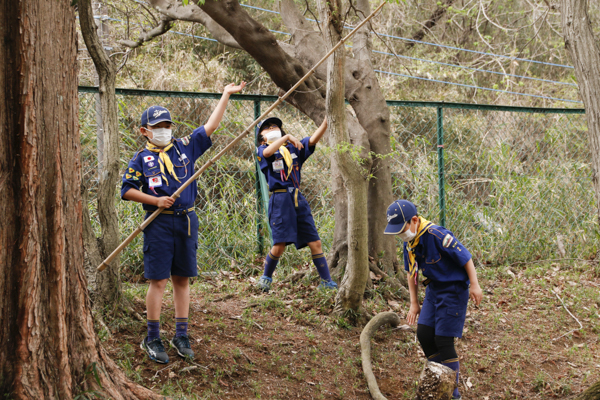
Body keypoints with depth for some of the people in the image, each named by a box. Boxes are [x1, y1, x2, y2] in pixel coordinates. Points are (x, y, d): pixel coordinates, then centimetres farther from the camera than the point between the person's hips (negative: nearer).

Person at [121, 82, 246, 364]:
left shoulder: (185, 147, 10)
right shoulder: (141, 159, 2)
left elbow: (211, 126, 10)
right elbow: (127, 190, 0)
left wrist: (225, 95, 10)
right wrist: (156, 200, -10)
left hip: (186, 221, 3)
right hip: (159, 224, -3)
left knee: (182, 279, 8)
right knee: (158, 280, -4)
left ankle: (181, 336, 16)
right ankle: (152, 339, 4)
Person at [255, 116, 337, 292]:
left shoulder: (293, 147, 17)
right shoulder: (262, 150, 6)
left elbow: (313, 139, 4)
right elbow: (267, 153, -19)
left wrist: (326, 121, -8)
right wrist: (286, 137, -18)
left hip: (298, 199, 4)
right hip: (280, 199, -4)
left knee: (315, 243, 0)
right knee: (279, 245, -10)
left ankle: (327, 282, 4)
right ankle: (266, 278, 13)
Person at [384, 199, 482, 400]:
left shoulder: (437, 235, -26)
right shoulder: (409, 242, 0)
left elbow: (465, 257, -18)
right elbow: (412, 273, 14)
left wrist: (474, 285, -16)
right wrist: (414, 304, 15)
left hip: (453, 288, -8)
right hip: (433, 289, 8)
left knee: (443, 340, -9)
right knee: (424, 334, 3)